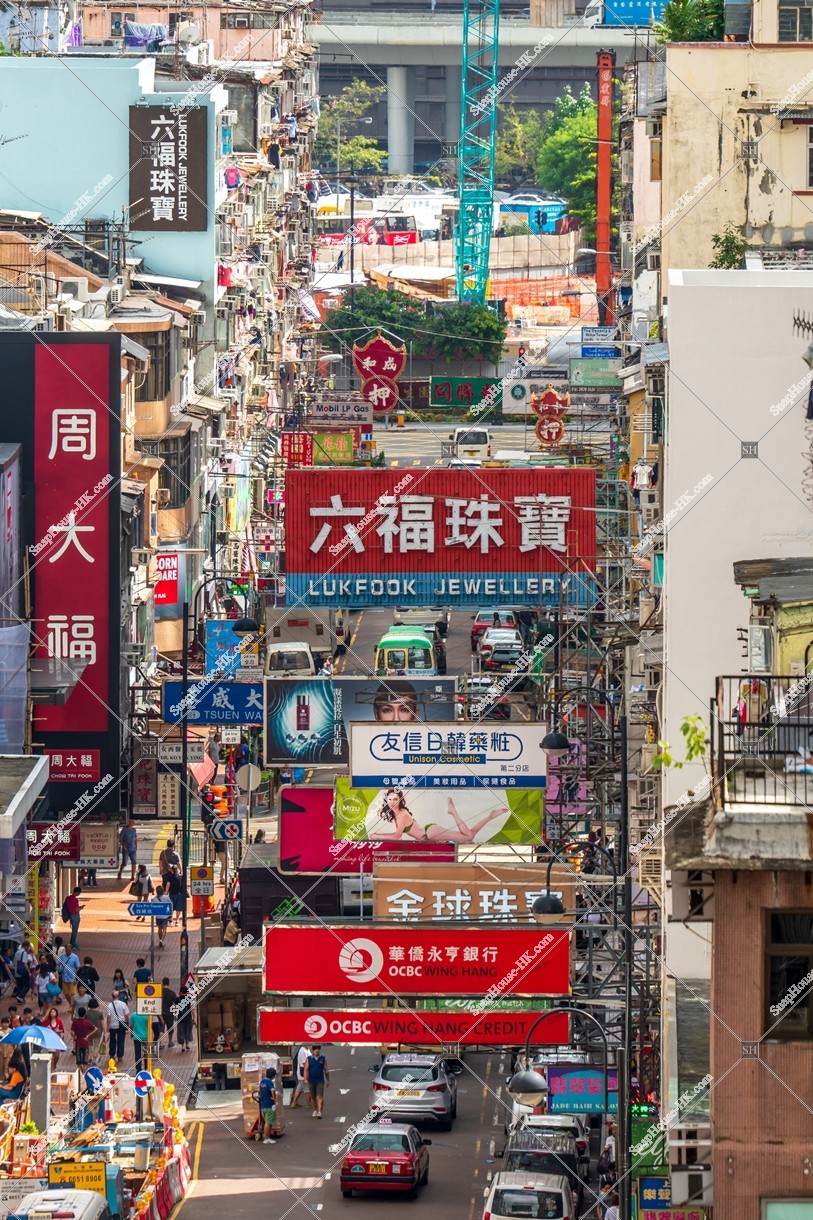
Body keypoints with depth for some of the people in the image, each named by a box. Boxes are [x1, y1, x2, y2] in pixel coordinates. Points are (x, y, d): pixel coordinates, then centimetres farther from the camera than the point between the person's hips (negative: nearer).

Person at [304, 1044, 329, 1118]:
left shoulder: (323, 1059, 2)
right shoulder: (308, 1059, 2)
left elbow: (326, 1070, 7)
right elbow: (306, 1069, -3)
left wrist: (328, 1080, 8)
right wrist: (306, 1079, -13)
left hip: (320, 1081, -2)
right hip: (311, 1081, 2)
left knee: (320, 1097, -12)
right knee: (313, 1097, 12)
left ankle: (319, 1112, -18)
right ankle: (315, 1110, 28)